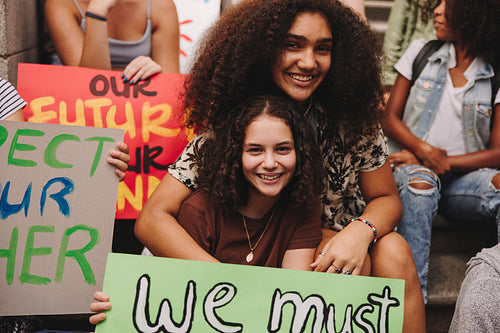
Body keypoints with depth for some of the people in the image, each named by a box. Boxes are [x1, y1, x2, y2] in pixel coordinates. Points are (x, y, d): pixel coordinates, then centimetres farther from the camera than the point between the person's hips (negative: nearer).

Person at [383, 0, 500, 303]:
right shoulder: (421, 53, 7)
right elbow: (390, 116, 7)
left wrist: (442, 162, -15)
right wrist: (423, 149, -12)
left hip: (461, 175, 0)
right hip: (412, 167, 0)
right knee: (419, 182, -36)